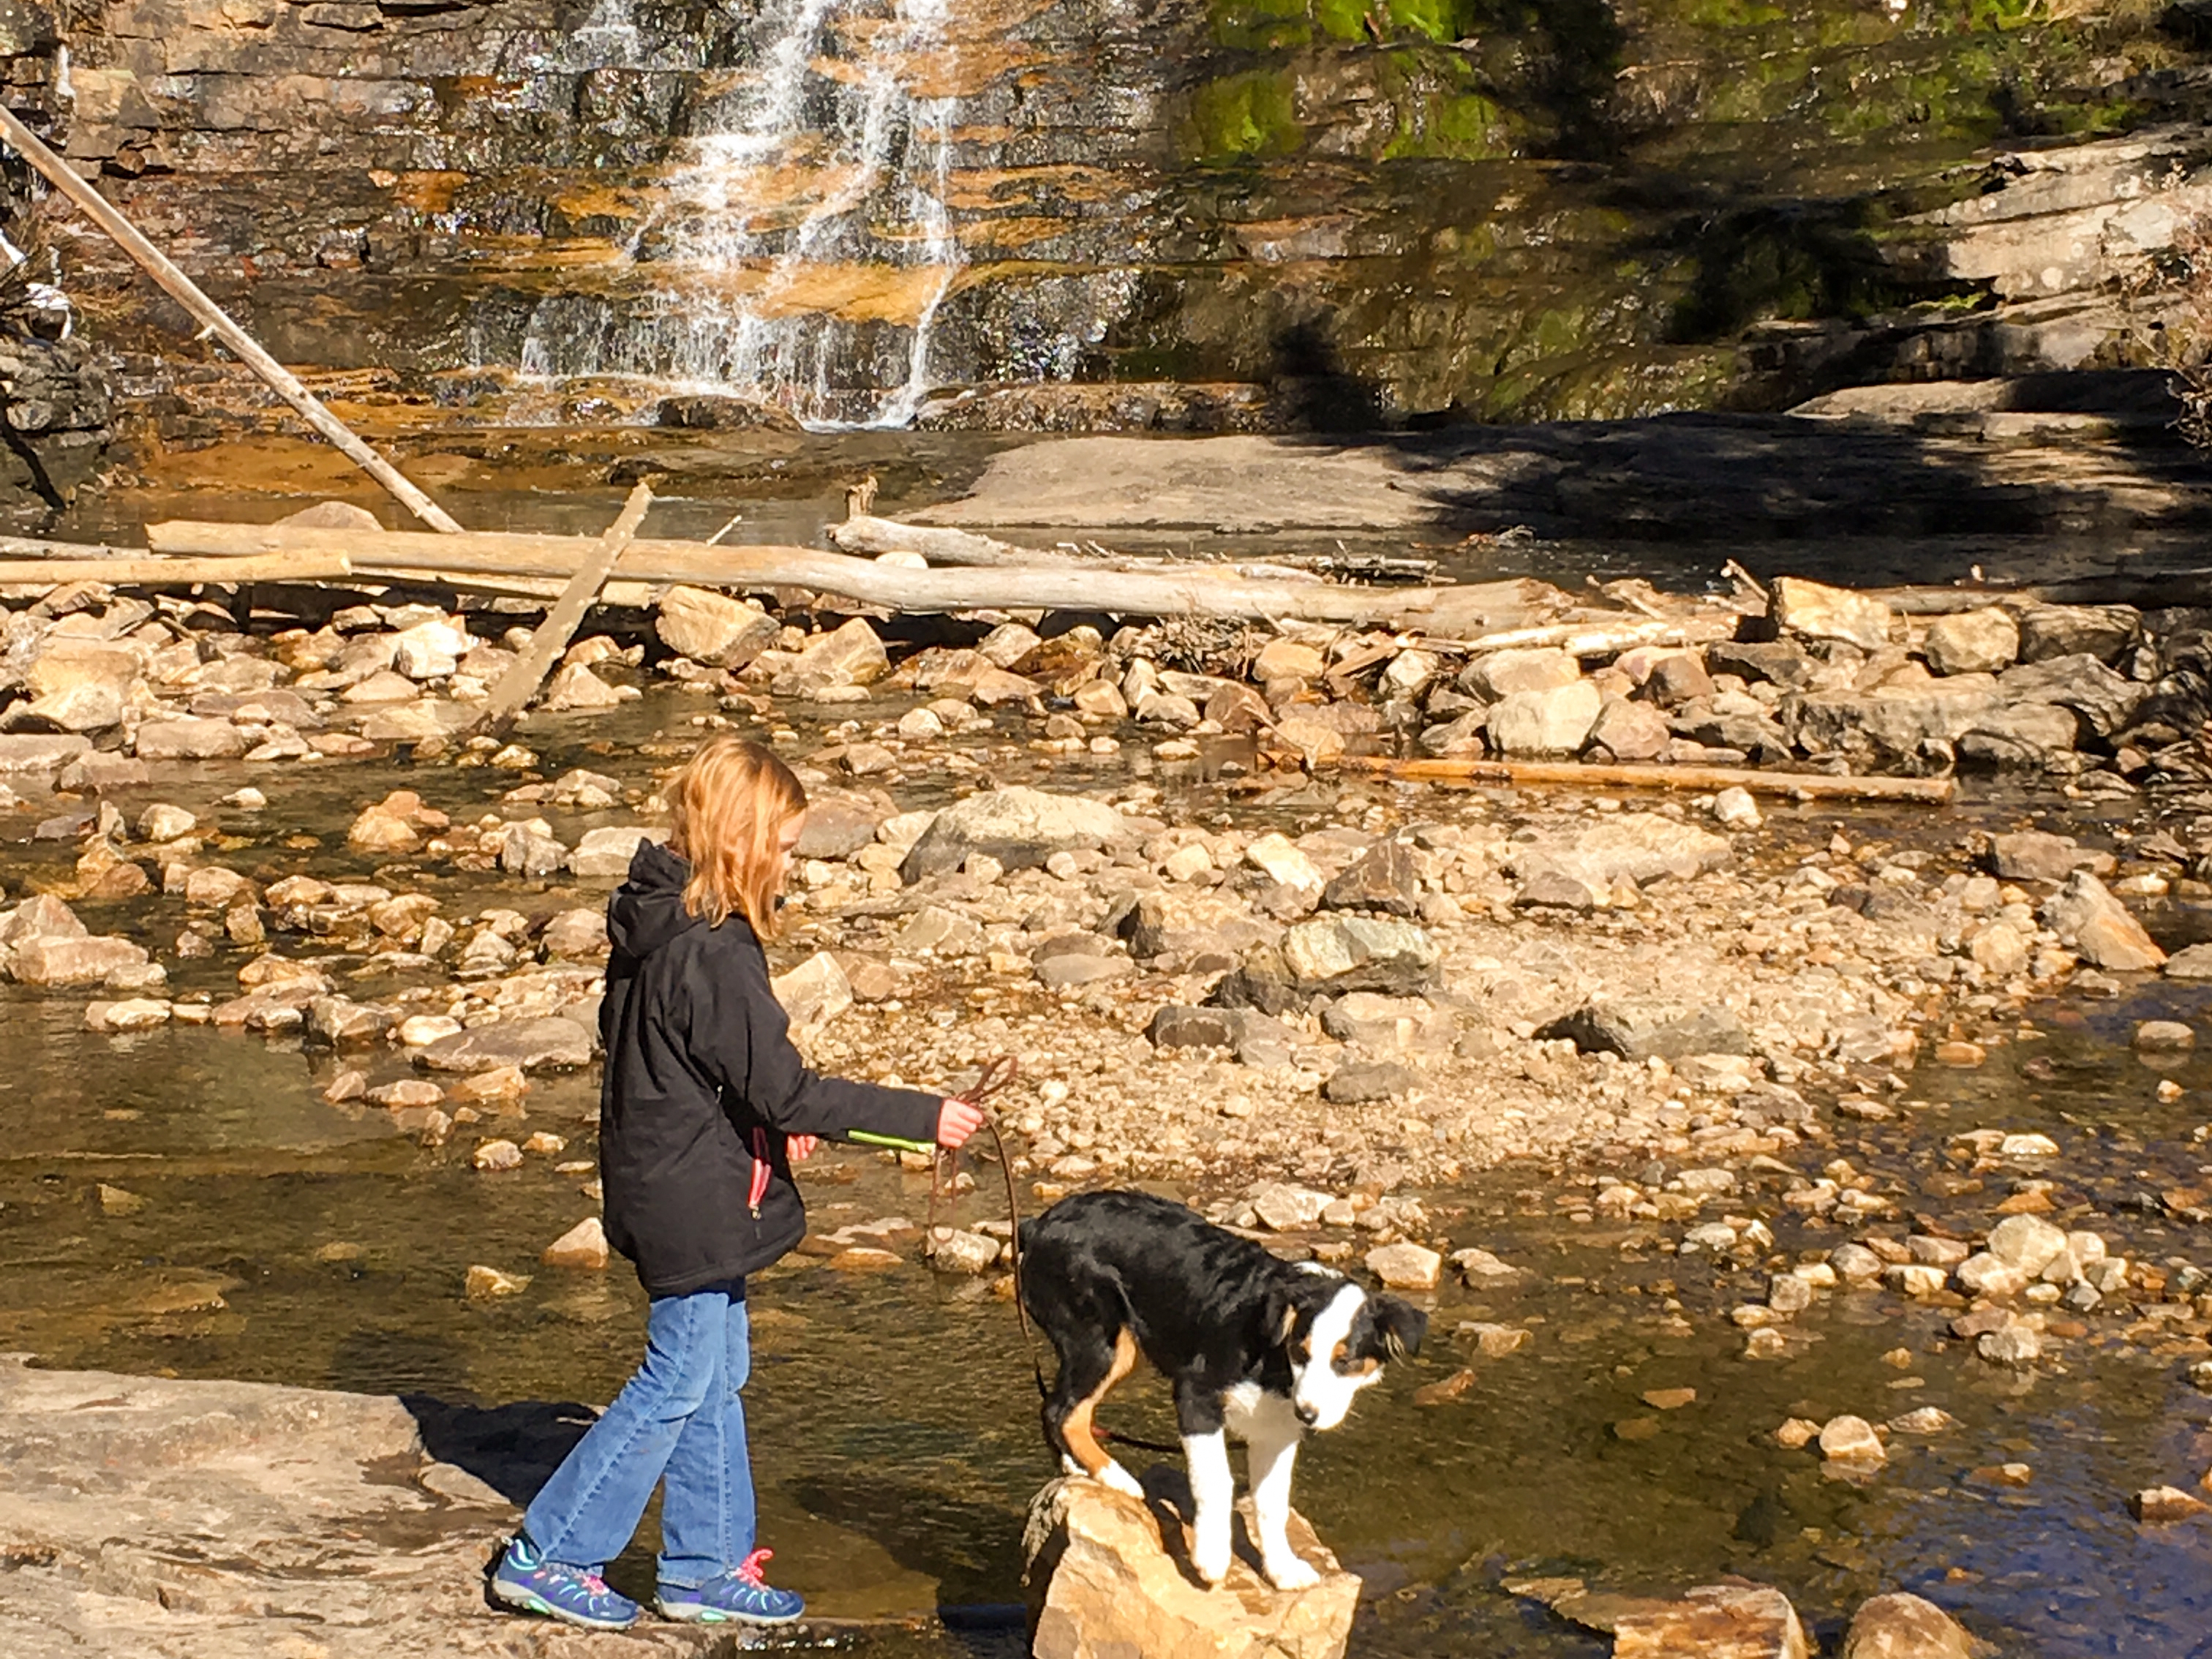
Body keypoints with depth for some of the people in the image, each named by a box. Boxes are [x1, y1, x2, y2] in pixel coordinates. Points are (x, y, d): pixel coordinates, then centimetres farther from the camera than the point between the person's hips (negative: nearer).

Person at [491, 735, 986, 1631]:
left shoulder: (652, 926, 4)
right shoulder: (713, 953, -26)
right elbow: (787, 1091, -24)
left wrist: (765, 1121, 13)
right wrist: (924, 1116, -19)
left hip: (674, 1188, 9)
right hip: (696, 1208, -9)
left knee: (716, 1379, 18)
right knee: (679, 1384, 3)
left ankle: (705, 1567, 28)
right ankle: (546, 1556, 12)